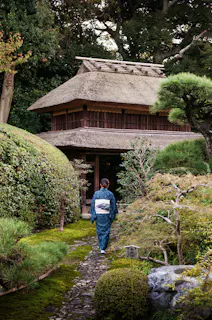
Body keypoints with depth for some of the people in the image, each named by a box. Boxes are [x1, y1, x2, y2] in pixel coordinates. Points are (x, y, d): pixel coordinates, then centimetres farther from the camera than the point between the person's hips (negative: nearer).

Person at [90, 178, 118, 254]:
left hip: (98, 215, 1)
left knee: (100, 231, 15)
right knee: (106, 232, 5)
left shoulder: (96, 193, -3)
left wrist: (93, 216, 6)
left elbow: (93, 205, -1)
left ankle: (101, 247, 23)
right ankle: (103, 248, -4)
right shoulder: (110, 194, -6)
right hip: (107, 215, -1)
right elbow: (113, 206, 0)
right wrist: (113, 215, 12)